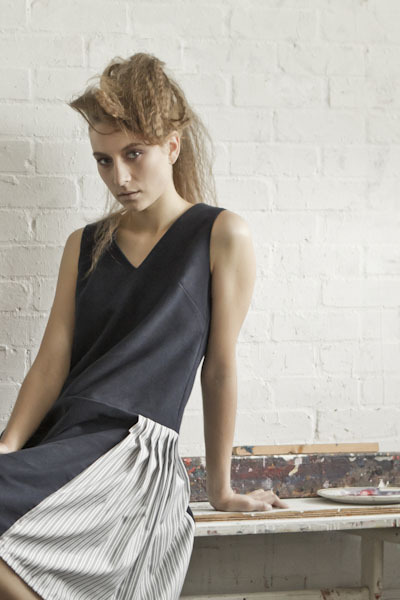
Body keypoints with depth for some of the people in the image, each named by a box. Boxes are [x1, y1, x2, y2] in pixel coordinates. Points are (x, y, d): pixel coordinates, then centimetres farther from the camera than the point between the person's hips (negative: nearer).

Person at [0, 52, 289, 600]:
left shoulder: (221, 236, 3)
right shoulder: (85, 246, 17)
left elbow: (219, 369, 4)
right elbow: (53, 360, 9)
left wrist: (220, 489, 9)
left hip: (135, 451, -4)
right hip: (60, 444, 4)